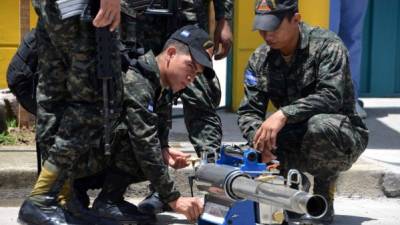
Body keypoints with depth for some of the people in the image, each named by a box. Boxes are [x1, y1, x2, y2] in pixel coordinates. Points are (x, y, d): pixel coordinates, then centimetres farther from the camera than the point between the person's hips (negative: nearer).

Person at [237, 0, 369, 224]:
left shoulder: (326, 45, -15)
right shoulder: (260, 59, 1)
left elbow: (331, 96, -29)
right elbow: (249, 111, -3)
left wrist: (284, 114, -40)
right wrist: (258, 137, -26)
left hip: (342, 134, -5)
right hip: (295, 141, 5)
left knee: (319, 125, -38)